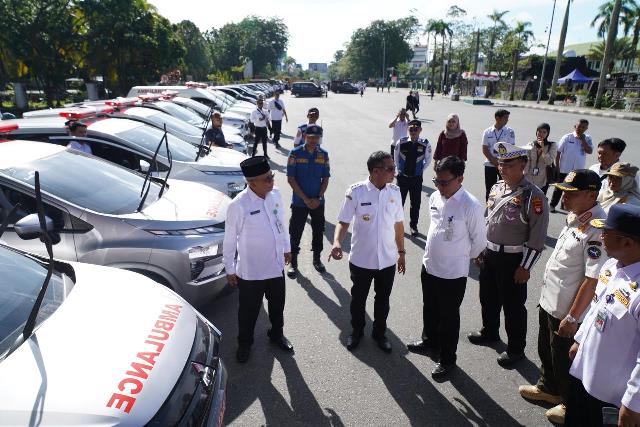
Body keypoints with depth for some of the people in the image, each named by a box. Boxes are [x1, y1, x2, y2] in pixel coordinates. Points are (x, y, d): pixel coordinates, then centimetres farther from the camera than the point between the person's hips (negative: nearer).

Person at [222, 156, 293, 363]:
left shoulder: (275, 195, -7)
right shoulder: (238, 205, -24)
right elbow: (230, 239, -14)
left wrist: (287, 247, 17)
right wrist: (230, 269, -6)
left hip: (276, 265, 5)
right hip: (250, 271, -5)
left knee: (277, 305, 24)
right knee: (249, 310, 16)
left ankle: (276, 334, 51)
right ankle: (244, 343, 43)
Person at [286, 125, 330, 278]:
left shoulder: (323, 154, 1)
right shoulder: (296, 153, -7)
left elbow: (325, 179, 3)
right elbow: (291, 179, -9)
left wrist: (319, 198, -9)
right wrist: (305, 199, -14)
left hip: (318, 201, 3)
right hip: (299, 202, -3)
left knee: (318, 231, 13)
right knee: (296, 232, 4)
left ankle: (317, 259, 32)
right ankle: (293, 263, 19)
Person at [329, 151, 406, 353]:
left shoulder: (394, 192, -4)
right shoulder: (356, 192, -17)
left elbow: (398, 224, 6)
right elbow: (343, 222, -12)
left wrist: (401, 252, 11)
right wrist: (337, 243, -30)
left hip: (387, 260, 3)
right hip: (361, 260, -3)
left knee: (383, 300, 20)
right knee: (358, 298, 18)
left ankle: (379, 332, 43)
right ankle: (357, 331, 43)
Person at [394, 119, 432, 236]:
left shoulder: (425, 144, -12)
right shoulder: (401, 143, -10)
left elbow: (428, 160, 4)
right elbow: (396, 158, 6)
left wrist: (420, 170, 3)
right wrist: (399, 170, 6)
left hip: (417, 178, 0)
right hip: (402, 177, 1)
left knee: (416, 203, 10)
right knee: (399, 201, 13)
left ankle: (413, 225, 27)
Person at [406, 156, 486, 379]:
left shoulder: (471, 206, -23)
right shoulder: (434, 197, -3)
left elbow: (479, 241, -11)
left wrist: (462, 256, 3)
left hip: (453, 273, -6)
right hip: (429, 265, 6)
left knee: (448, 317, 12)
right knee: (429, 309, 25)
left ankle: (447, 359, 32)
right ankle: (429, 341, 50)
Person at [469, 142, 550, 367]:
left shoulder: (533, 196, -18)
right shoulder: (496, 188, 4)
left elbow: (537, 237, -17)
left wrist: (525, 267, -16)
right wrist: (481, 250, 15)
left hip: (513, 259, -7)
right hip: (489, 254, 7)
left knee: (513, 305, 8)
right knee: (488, 298, 22)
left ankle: (516, 349, 28)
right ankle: (489, 332, 47)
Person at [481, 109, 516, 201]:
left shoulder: (509, 131, -1)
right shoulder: (487, 132, 2)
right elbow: (484, 149, -1)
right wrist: (494, 161, -11)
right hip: (489, 165, 1)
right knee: (489, 189, 7)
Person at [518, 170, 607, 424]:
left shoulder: (597, 229, -27)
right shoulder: (574, 217, 1)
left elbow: (593, 279, -26)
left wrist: (572, 317, -22)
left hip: (567, 311, -8)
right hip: (549, 301, 8)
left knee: (564, 359, 13)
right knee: (546, 351, 26)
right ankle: (548, 389, 50)